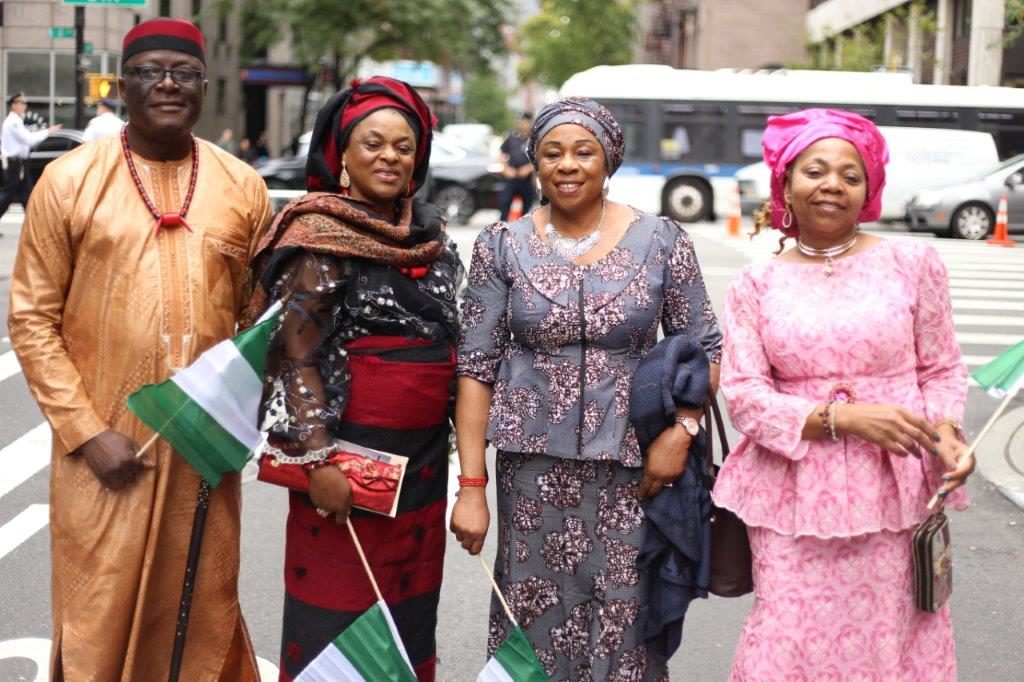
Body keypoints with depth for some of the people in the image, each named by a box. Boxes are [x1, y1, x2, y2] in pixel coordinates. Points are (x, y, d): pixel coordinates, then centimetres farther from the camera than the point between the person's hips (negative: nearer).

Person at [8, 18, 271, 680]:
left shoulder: (242, 186, 5)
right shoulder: (70, 180, -3)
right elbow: (32, 319, -3)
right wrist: (86, 431, -10)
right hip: (105, 448, -2)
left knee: (205, 616, 12)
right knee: (101, 624, 6)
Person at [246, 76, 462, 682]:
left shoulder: (430, 231, 11)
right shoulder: (322, 235, -9)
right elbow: (295, 354, -14)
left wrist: (454, 437, 18)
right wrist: (318, 460, -20)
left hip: (424, 458, 7)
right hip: (351, 452, -7)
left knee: (411, 617, 13)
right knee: (338, 618, 0)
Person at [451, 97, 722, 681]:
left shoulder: (662, 241, 2)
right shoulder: (503, 247, 2)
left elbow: (705, 347, 7)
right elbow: (477, 368, 1)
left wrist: (682, 430, -10)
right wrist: (471, 486, -4)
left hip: (632, 470, 0)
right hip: (534, 470, 0)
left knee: (625, 632, 2)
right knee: (535, 628, 4)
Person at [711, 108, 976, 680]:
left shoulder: (912, 262, 3)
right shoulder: (757, 283, 5)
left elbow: (943, 369, 8)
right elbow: (744, 394, -2)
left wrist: (944, 430, -12)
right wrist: (841, 418, -14)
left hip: (893, 493, 0)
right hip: (794, 496, 1)